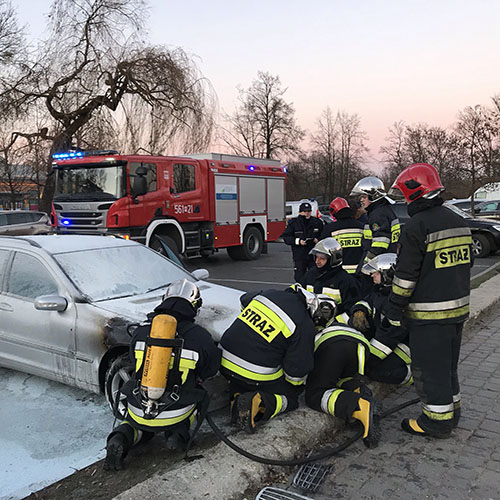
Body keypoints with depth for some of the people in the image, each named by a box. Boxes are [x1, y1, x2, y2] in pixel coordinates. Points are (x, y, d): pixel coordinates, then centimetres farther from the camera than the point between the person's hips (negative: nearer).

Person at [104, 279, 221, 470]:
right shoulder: (199, 336, -9)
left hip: (138, 411, 2)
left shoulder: (141, 331, 0)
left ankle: (121, 438, 1)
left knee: (141, 427, 35)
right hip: (174, 415, -2)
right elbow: (212, 368, 6)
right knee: (199, 395, 28)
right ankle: (178, 433, 4)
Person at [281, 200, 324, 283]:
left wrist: (318, 240, -7)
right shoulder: (293, 223, 1)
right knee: (299, 277, 1)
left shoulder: (317, 222, 6)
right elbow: (285, 237, 0)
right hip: (299, 256, -1)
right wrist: (298, 241, -13)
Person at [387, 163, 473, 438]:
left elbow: (406, 276, -17)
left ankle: (438, 421, 11)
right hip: (459, 307, 9)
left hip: (429, 313, -9)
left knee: (429, 367, 3)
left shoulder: (416, 226, -17)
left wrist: (394, 310, -9)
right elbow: (466, 263, 18)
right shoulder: (458, 222, 10)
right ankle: (451, 411, 32)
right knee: (447, 363, 20)